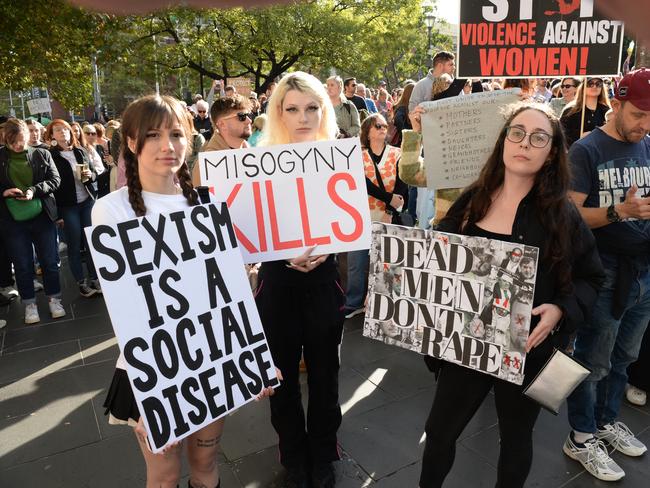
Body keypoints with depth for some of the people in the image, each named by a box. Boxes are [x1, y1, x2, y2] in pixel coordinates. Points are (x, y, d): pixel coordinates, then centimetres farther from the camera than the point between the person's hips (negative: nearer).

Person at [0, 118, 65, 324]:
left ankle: (54, 299, 23)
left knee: (49, 260, 7)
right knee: (22, 265, 8)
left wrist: (34, 190, -16)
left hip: (42, 216, 0)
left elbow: (55, 179, -2)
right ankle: (29, 304, 21)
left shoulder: (42, 154, 2)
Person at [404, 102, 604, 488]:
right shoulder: (472, 200, -2)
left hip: (526, 351, -2)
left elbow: (591, 277, -1)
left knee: (516, 437, 20)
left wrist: (561, 310, -18)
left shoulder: (561, 213, -8)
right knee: (440, 430, 15)